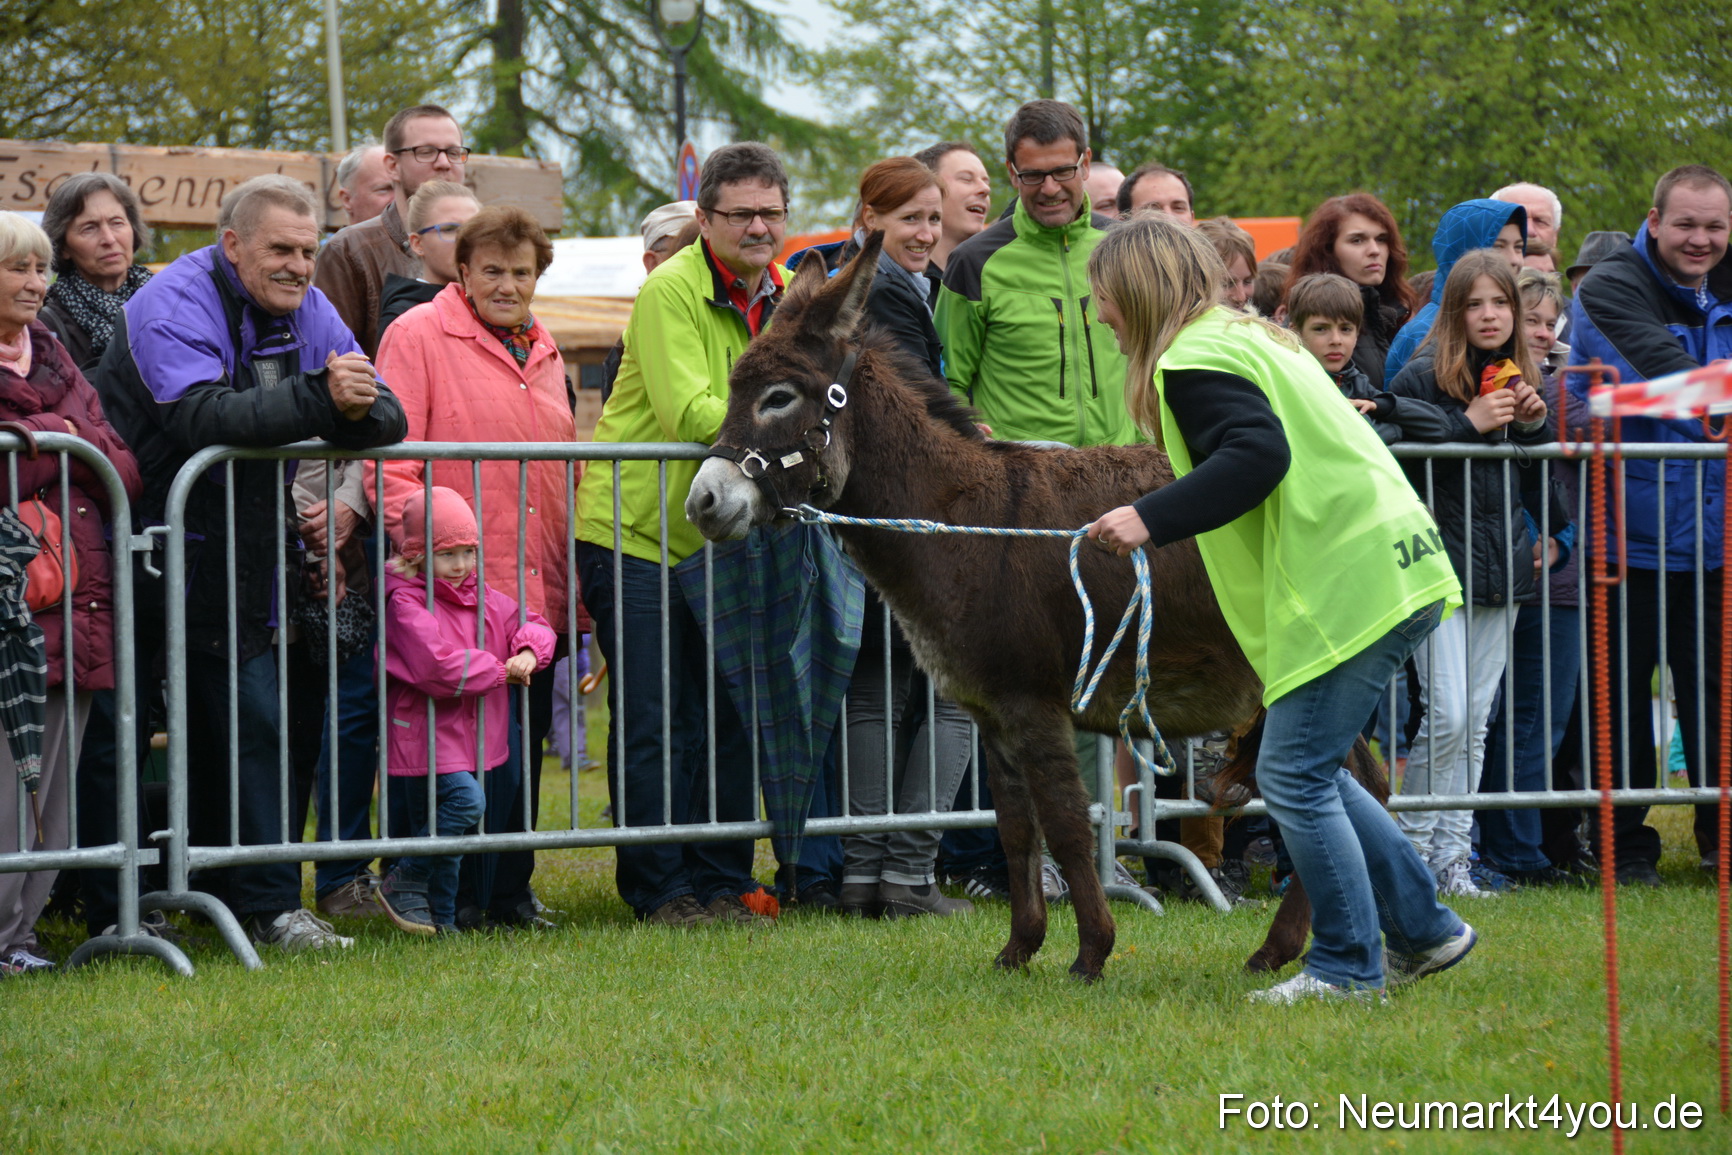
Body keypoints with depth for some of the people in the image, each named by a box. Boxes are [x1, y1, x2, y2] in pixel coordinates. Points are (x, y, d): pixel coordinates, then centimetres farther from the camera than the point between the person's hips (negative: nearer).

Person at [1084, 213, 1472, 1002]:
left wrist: (1151, 520, -23)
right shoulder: (1248, 336, 22)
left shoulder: (1192, 360, -9)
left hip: (1349, 584, -11)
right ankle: (1423, 931, 19)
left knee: (1295, 777, -7)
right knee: (1309, 773, 16)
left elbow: (1258, 455, -23)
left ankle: (1348, 966, -3)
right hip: (1395, 574, 11)